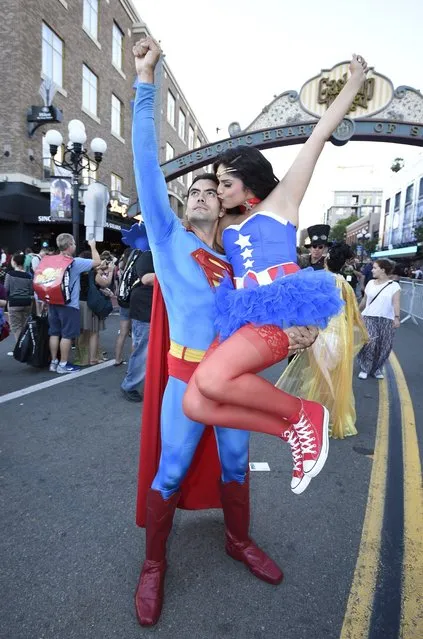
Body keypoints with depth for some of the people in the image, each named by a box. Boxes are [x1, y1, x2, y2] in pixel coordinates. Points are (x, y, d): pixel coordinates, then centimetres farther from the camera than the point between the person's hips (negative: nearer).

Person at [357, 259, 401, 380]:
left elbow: (396, 302, -15)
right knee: (369, 343, -11)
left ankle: (377, 369, 22)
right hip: (369, 317, 1)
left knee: (383, 346, 3)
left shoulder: (394, 286, -4)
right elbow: (364, 299, 17)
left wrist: (397, 317, -26)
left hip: (386, 320, -1)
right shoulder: (370, 283, 7)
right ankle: (365, 368, 4)